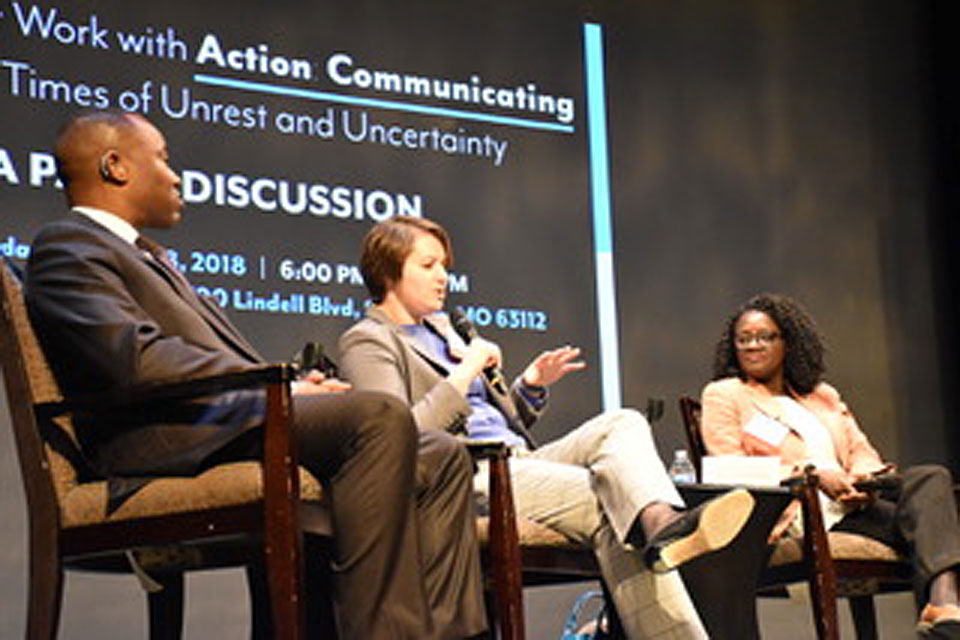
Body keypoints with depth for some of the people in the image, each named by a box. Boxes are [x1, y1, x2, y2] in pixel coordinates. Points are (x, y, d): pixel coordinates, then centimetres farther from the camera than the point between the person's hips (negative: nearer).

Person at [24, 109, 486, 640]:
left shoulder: (142, 256, 34)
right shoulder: (67, 247, 2)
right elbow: (138, 357, -15)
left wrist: (295, 384, 4)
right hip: (166, 442, -10)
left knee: (441, 459, -2)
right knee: (380, 415, -29)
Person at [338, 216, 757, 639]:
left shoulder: (441, 329, 29)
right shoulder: (368, 342, 3)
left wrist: (531, 385, 11)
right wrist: (465, 372, -9)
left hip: (519, 460, 8)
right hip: (465, 476, -8)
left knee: (623, 423, -19)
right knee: (609, 498, -28)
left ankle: (660, 522, -48)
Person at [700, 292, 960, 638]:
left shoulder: (823, 395, 33)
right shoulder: (722, 396, 15)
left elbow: (862, 450, 23)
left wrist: (864, 475, -5)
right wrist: (813, 473, -11)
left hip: (852, 502, 6)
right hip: (798, 512, -6)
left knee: (931, 477, -27)